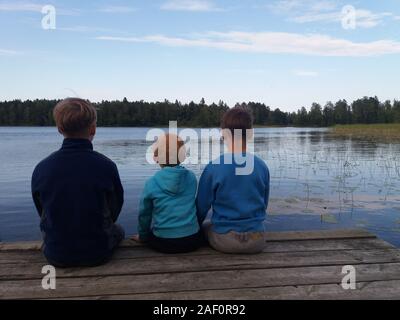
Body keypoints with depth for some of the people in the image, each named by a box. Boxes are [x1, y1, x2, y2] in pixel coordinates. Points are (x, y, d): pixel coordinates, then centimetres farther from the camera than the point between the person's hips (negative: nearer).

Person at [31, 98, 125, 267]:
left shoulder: (41, 169, -14)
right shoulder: (106, 166, -21)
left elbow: (42, 213, 1)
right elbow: (115, 210, -5)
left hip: (56, 256, 3)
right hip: (97, 254, -2)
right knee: (118, 230, 31)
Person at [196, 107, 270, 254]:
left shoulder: (213, 168, -14)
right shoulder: (262, 166, -5)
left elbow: (202, 206, -6)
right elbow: (264, 204, 8)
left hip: (224, 240, -2)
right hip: (256, 240, 3)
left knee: (204, 228, 29)